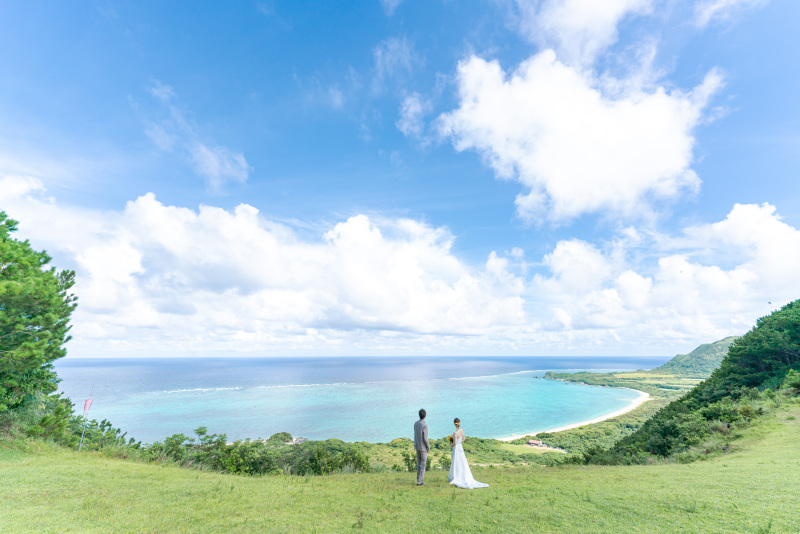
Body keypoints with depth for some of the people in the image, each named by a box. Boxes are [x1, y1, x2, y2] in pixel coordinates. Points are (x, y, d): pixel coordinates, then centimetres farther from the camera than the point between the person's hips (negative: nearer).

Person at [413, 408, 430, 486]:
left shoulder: (415, 424, -2)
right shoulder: (425, 426, -24)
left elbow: (416, 435, 5)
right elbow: (425, 439, -22)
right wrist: (428, 447, -8)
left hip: (417, 446, 7)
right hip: (423, 447, -6)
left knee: (419, 464, 16)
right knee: (423, 465, 6)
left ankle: (419, 480, 21)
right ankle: (419, 481, 10)